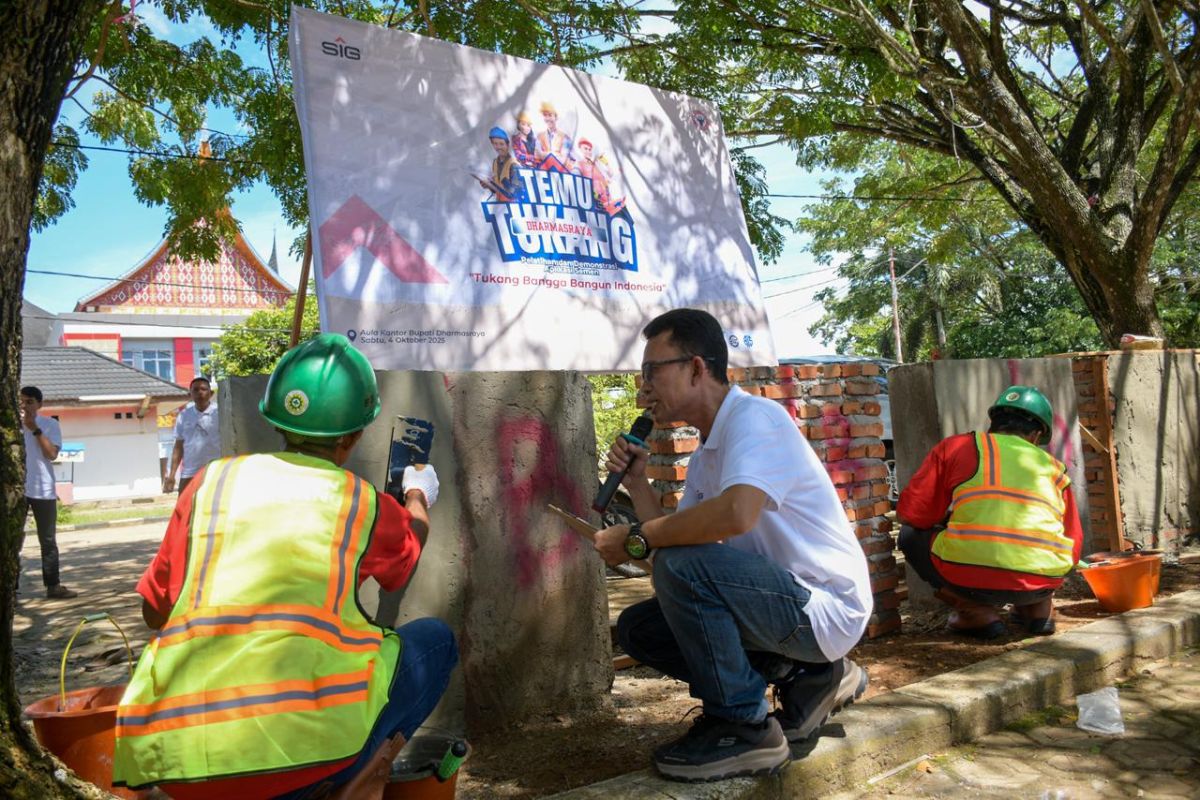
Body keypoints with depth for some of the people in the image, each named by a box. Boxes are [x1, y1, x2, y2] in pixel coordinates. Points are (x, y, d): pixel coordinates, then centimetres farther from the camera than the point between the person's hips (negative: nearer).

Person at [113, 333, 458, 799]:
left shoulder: (211, 481, 9)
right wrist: (418, 494, 51)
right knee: (434, 639, 17)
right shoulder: (364, 503, 5)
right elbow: (413, 534, 30)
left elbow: (154, 612, 16)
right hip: (305, 748, -3)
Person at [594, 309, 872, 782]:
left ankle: (741, 727, -9)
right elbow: (675, 542, 10)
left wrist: (636, 538, -24)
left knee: (682, 564, -29)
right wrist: (637, 484, 1)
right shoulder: (705, 455, 11)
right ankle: (804, 678, 10)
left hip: (826, 605, -10)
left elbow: (737, 514, -36)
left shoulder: (754, 417, -17)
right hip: (781, 601, 10)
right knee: (637, 628, 7)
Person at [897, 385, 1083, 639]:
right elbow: (1072, 548, 24)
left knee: (912, 534, 22)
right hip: (1042, 584, 5)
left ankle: (975, 610, 8)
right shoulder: (1054, 467, 22)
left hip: (970, 577, -5)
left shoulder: (956, 446, 12)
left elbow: (910, 513, 8)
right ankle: (1038, 607, 17)